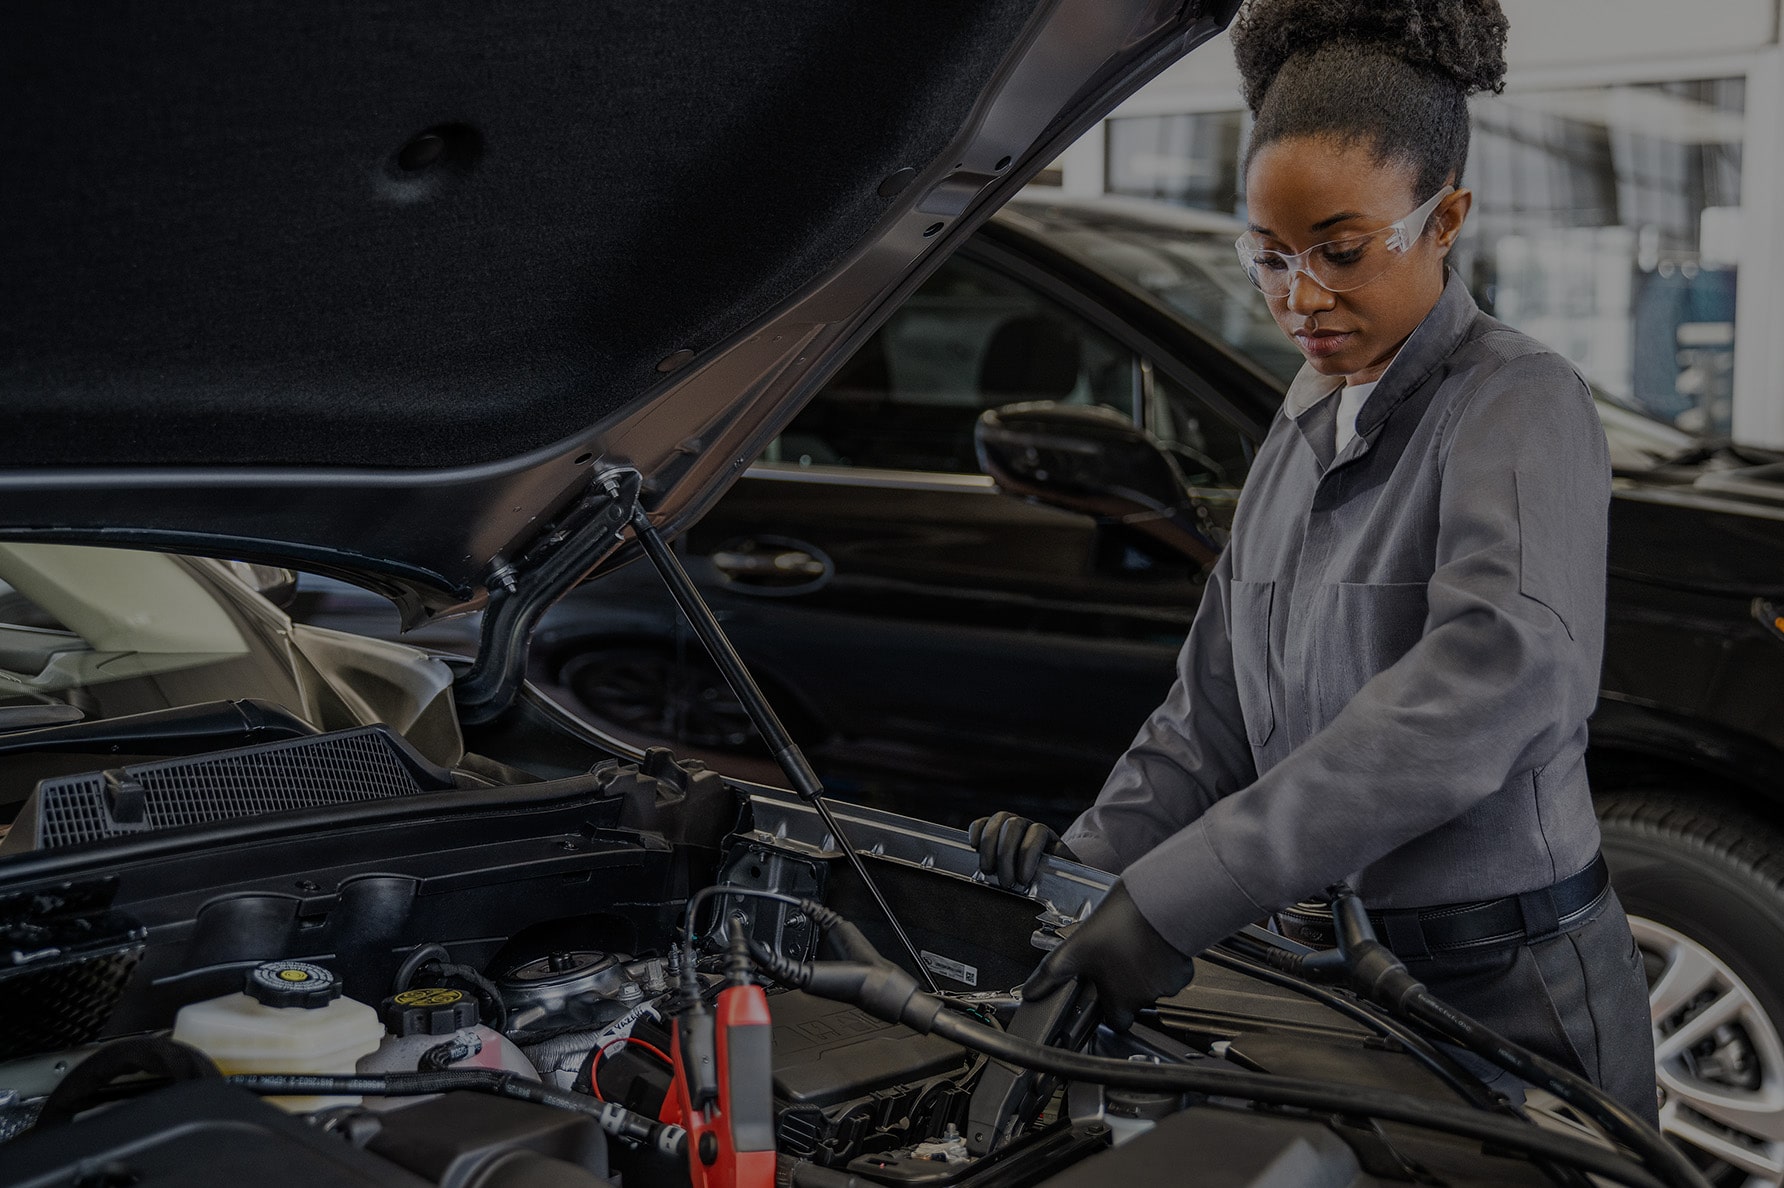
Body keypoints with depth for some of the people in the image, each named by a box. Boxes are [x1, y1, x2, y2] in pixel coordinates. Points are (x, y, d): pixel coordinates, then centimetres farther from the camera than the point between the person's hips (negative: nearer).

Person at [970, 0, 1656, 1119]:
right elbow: (1211, 719, 11)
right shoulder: (1304, 435, 10)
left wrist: (1181, 898, -38)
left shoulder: (1523, 405, -15)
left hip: (1508, 997, -6)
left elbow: (1489, 678, -33)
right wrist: (1084, 865, -7)